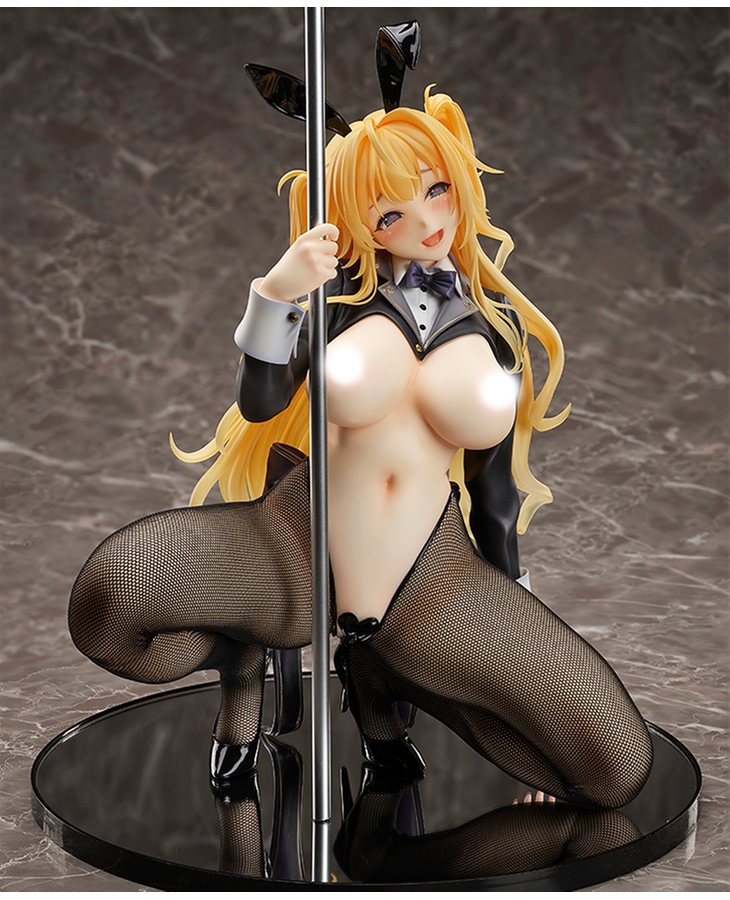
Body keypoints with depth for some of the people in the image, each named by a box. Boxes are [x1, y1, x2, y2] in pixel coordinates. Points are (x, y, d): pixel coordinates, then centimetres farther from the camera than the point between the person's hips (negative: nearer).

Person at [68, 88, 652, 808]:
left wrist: (513, 620, 19)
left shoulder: (497, 320, 10)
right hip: (298, 555, -2)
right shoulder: (341, 291, 4)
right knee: (106, 596, -29)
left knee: (619, 765, -10)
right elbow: (260, 402, -10)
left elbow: (495, 485, 16)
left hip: (434, 585, 3)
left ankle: (378, 677, 10)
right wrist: (274, 291, -25)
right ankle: (241, 658, 8)